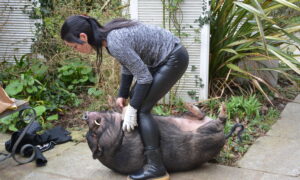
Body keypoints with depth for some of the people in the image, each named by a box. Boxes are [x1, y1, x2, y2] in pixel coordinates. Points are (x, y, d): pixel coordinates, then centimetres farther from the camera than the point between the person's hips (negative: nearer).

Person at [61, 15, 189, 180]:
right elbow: (127, 65, 12)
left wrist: (132, 109, -14)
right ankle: (142, 148, 31)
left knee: (141, 109, -10)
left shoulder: (114, 42, -28)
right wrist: (122, 95, 13)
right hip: (163, 57, 10)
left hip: (174, 59, -10)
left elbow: (144, 77, -21)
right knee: (135, 96, 18)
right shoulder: (109, 34, 0)